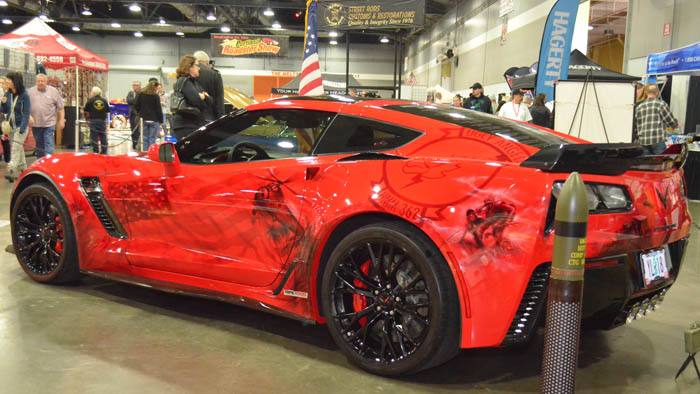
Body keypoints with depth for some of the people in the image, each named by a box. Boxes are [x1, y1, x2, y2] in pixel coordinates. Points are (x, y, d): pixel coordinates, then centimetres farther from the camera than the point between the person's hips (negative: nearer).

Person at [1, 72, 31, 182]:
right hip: (11, 126, 6)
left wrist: (22, 129, -19)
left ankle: (11, 171, -15)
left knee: (16, 149, -11)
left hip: (21, 126, -6)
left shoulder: (24, 95, -12)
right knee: (19, 149, 13)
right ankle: (23, 170, 23)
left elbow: (26, 113, -13)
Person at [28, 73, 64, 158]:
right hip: (35, 124, 3)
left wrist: (61, 120, -2)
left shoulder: (53, 91, 2)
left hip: (49, 123, -3)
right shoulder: (30, 91, 6)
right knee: (39, 147, 14)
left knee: (49, 146, -10)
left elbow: (61, 108, 3)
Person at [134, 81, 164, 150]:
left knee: (145, 137, 11)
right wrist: (161, 121, -3)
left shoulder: (141, 95, 3)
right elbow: (159, 109, -8)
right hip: (154, 120, -4)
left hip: (144, 119, 4)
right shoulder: (156, 96, -9)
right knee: (152, 138, -1)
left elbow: (136, 106, 5)